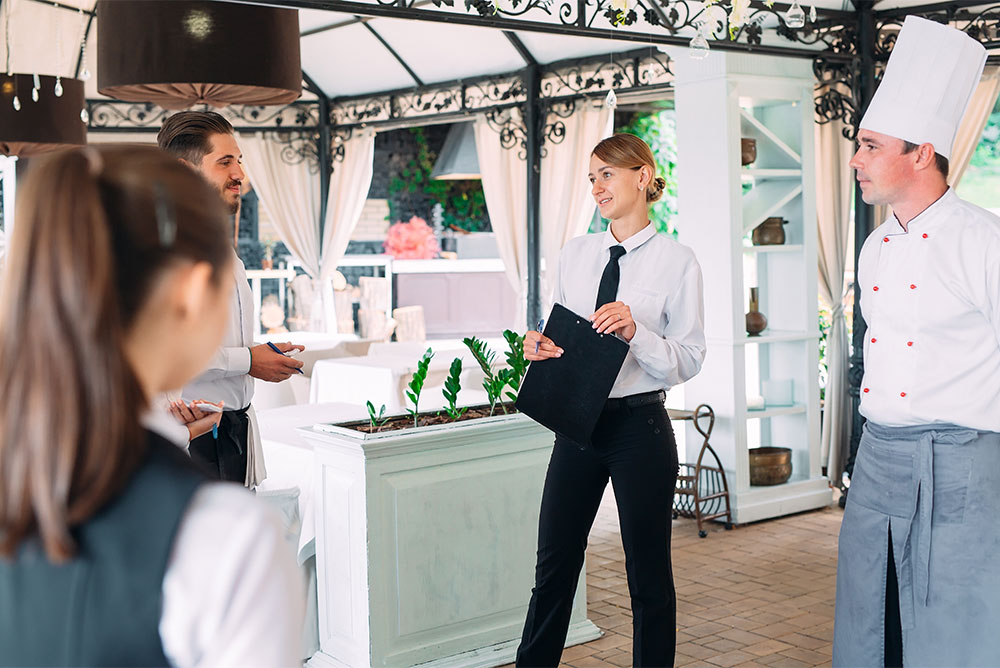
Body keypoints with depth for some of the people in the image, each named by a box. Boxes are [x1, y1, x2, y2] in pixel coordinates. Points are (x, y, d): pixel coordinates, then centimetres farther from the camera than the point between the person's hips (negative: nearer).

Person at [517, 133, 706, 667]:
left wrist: (635, 331, -24)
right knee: (553, 564, 12)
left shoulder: (677, 261, -6)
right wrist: (538, 345, -7)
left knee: (648, 574, 9)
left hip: (639, 427, -4)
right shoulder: (575, 254, 9)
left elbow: (688, 361, -9)